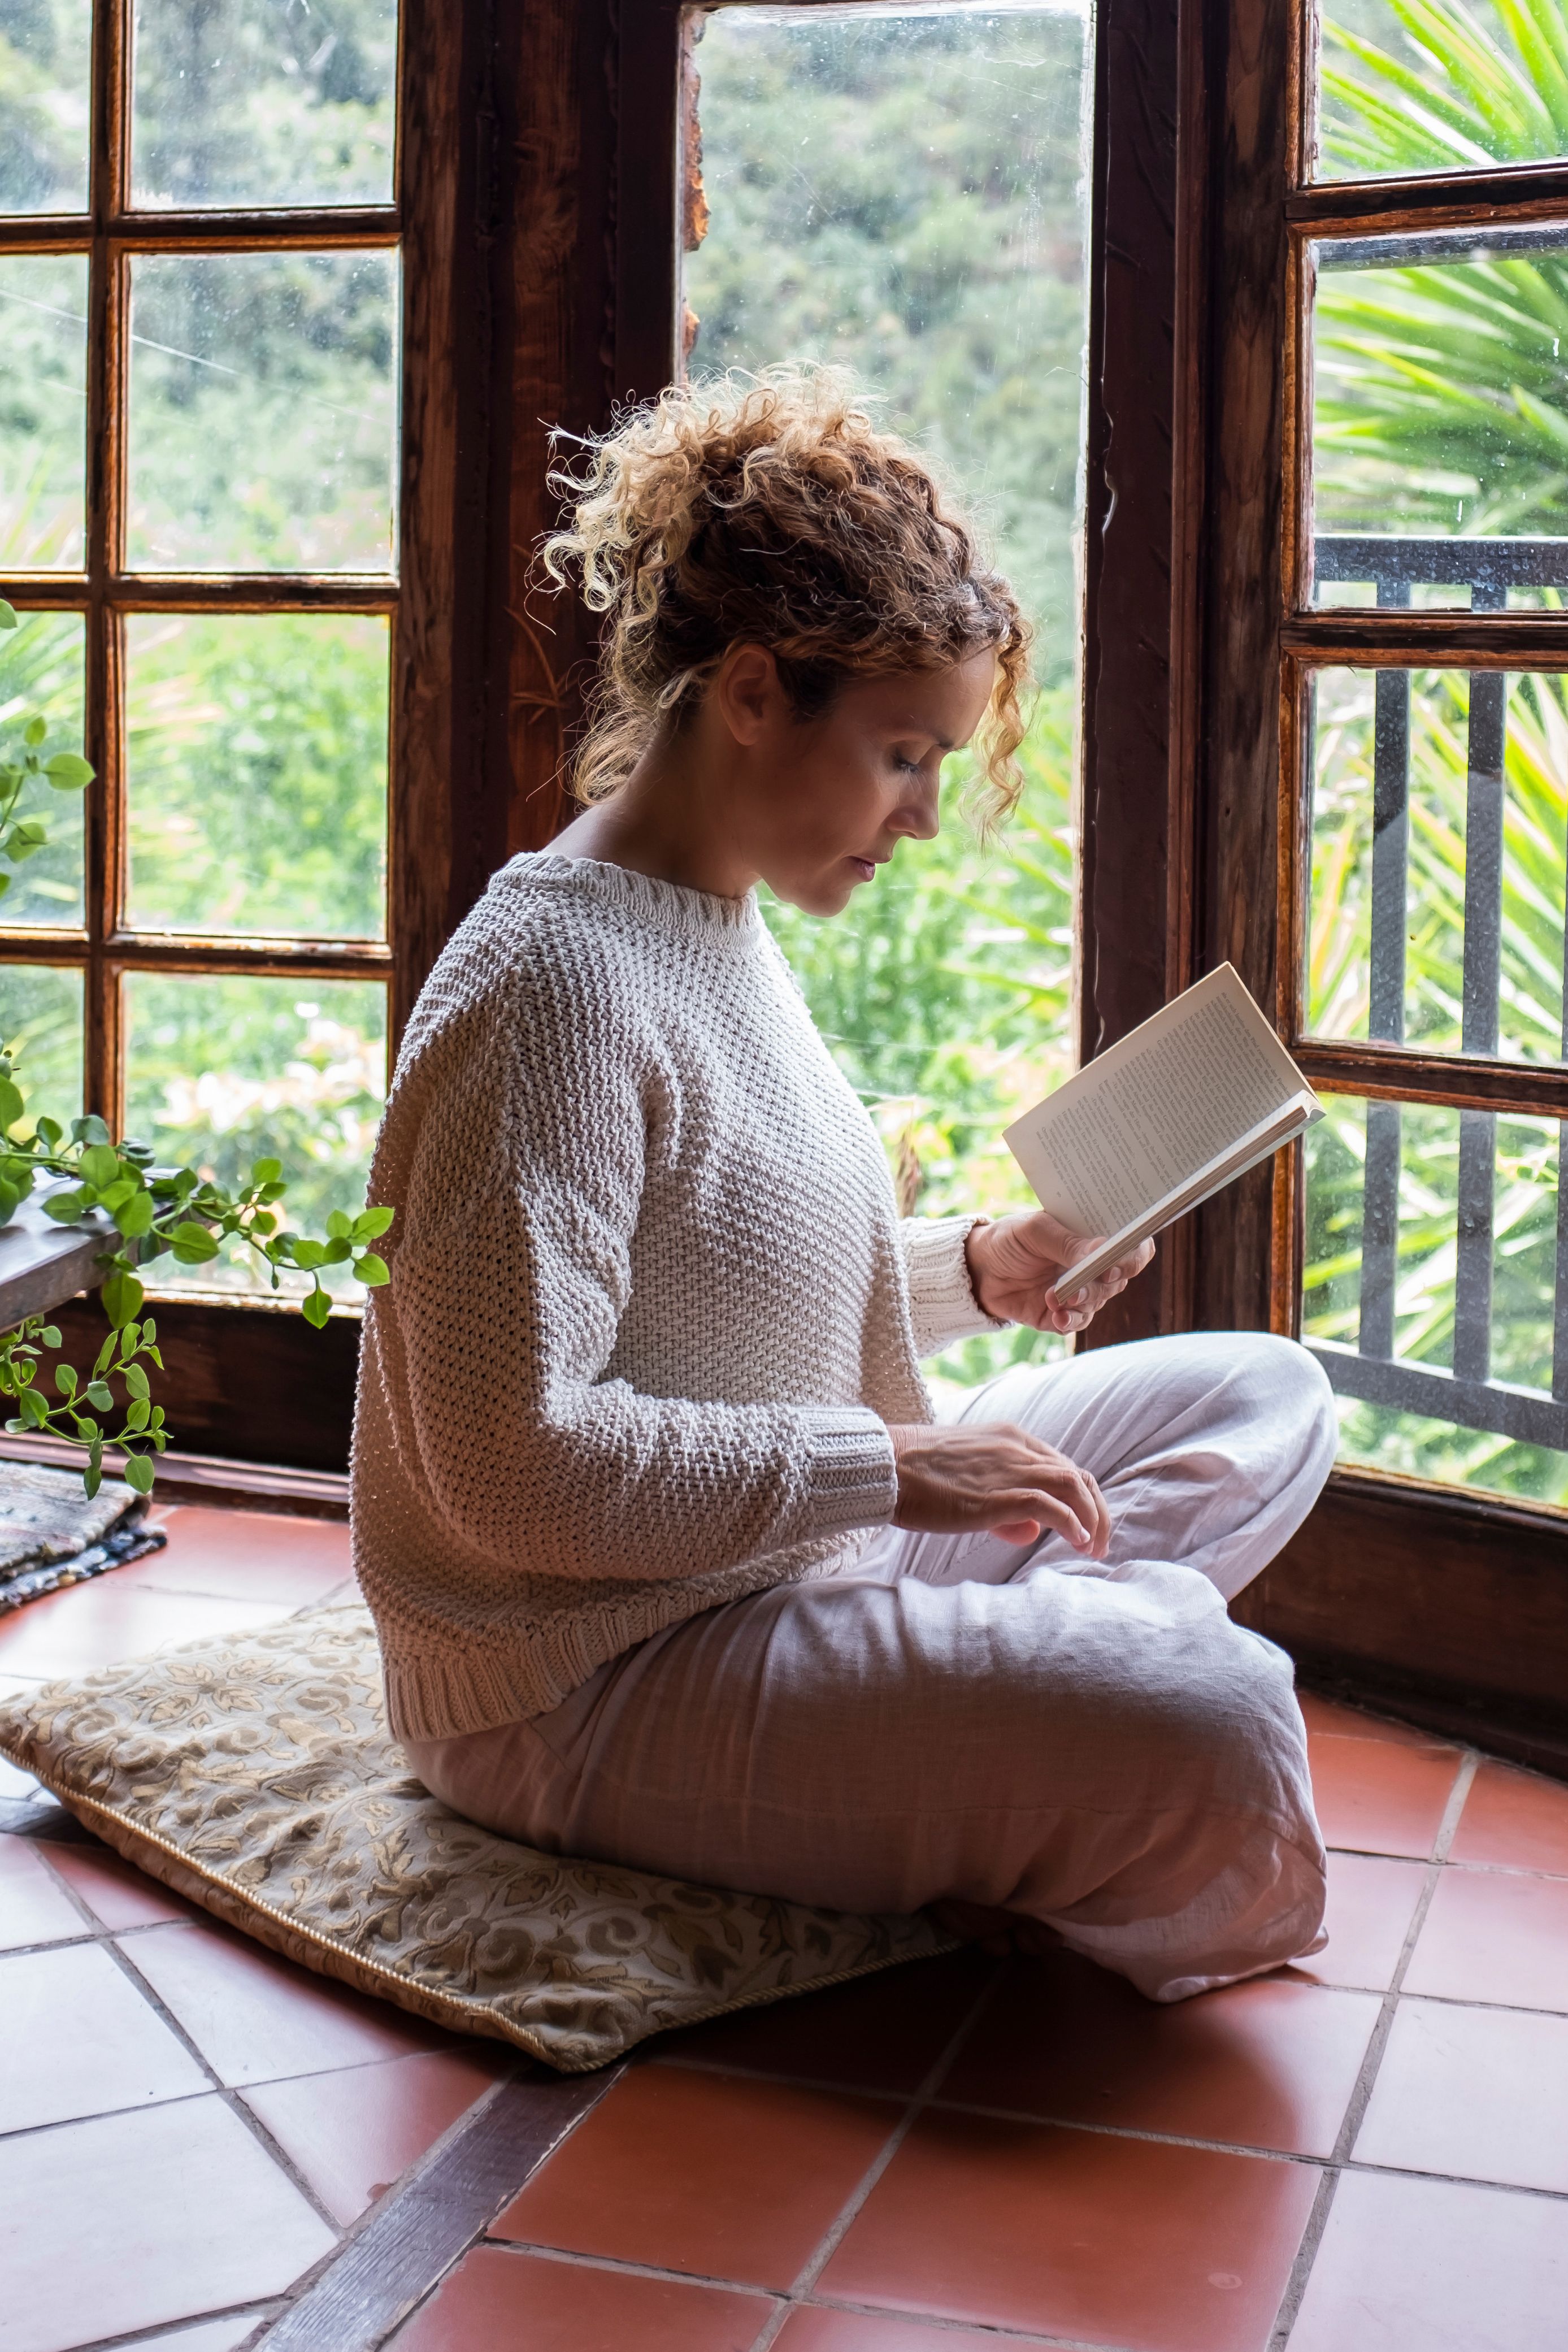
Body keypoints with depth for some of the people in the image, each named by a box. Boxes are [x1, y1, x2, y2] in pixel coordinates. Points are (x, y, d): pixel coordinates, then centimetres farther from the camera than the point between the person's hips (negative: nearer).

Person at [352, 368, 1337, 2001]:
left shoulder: (721, 931, 11)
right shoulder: (553, 982, -21)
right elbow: (514, 1466, -26)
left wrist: (974, 1272, 5)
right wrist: (885, 1467, -20)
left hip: (797, 1552, 11)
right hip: (593, 1688, -11)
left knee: (1265, 1393, 13)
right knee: (1210, 1742, -30)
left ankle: (1059, 1630, -10)